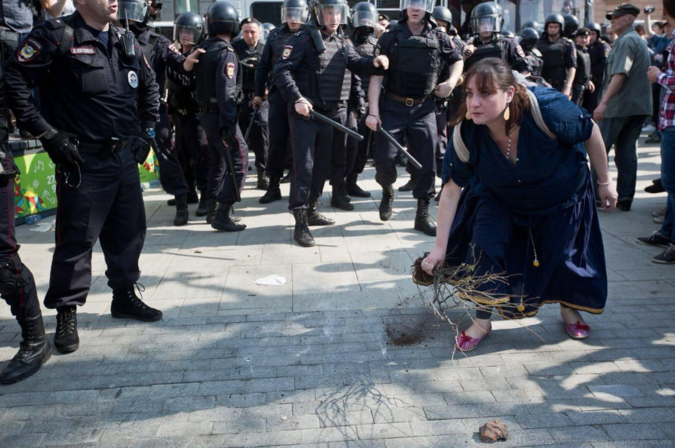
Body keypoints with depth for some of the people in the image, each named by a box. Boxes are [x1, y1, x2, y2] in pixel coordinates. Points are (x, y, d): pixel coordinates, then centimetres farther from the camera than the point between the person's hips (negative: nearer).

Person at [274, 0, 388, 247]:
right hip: (304, 114, -7)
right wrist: (296, 99, -27)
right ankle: (300, 223, -3)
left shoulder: (342, 43, 12)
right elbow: (281, 70, -16)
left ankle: (312, 210, 29)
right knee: (304, 167, -7)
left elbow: (358, 65, 12)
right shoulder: (304, 39, -10)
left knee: (322, 165, 14)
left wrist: (374, 62, -11)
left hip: (330, 114, 7)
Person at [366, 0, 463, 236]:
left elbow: (457, 60, 21)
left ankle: (423, 215, 9)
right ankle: (388, 192, 26)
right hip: (393, 108, -1)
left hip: (424, 110, 2)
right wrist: (373, 112, -15)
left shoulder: (439, 38, 3)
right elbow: (376, 76, -7)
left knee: (426, 161, -1)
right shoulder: (390, 38, -3)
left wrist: (451, 82, 1)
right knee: (384, 157, -7)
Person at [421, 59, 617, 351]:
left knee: (562, 256, 4)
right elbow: (451, 190, -20)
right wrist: (440, 247, -18)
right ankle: (482, 321, 5)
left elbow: (591, 132, -18)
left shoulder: (547, 108, -38)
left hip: (562, 199, -1)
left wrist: (604, 182, -6)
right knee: (484, 243, -16)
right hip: (500, 198, 1)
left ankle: (569, 309, 39)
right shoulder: (466, 133, -30)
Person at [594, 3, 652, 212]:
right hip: (640, 105, 9)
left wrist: (604, 102, -27)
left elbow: (620, 75, -22)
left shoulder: (625, 41, -11)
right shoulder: (641, 41, 18)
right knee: (627, 151, 9)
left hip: (620, 105, -9)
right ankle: (625, 198, 8)